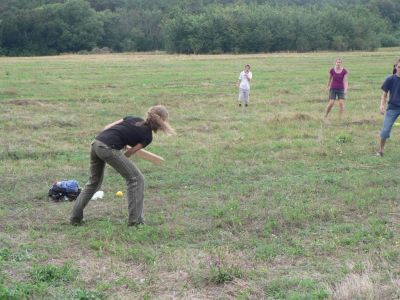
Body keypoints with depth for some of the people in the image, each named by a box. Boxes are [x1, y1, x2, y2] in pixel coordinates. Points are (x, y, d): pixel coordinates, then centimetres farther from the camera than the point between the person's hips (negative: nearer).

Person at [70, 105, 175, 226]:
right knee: (136, 178, 6)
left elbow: (107, 127, 17)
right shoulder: (147, 136, 4)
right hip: (108, 148, -8)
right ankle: (135, 220, 8)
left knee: (94, 181, 24)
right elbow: (128, 153, 4)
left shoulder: (134, 119, 22)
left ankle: (75, 217, 27)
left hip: (95, 143, 8)